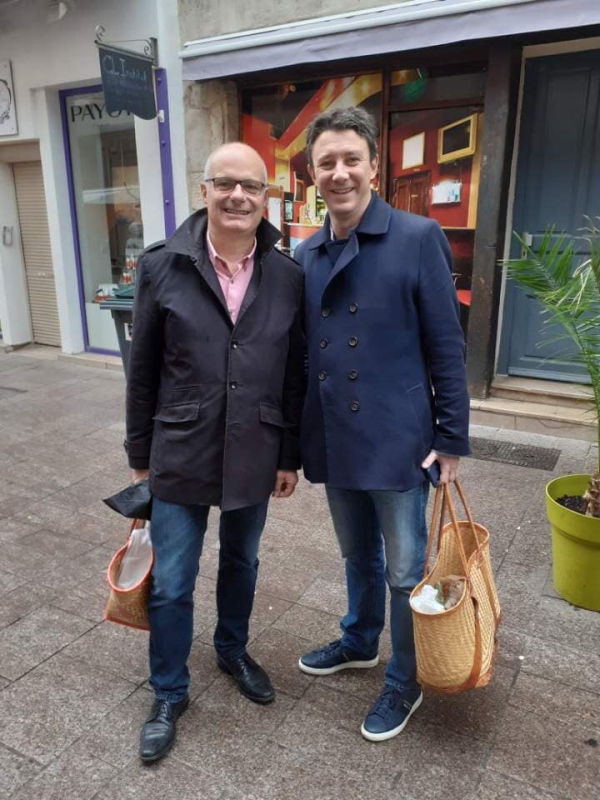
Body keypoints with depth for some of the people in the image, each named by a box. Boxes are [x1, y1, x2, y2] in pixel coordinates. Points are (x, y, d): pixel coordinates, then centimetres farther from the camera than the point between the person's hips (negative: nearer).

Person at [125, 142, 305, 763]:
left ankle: (233, 651, 48)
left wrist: (290, 456, 3)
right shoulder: (162, 266, -7)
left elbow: (295, 375, 2)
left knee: (241, 564, 21)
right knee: (169, 585, 9)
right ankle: (168, 695, 33)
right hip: (180, 455, -1)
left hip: (253, 457, 2)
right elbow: (142, 370, -2)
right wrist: (140, 455, 2)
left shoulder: (288, 276, -3)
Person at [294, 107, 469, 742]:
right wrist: (299, 437, 11)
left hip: (397, 439, -4)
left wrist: (451, 438, -10)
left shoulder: (418, 238, -9)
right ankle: (358, 642, 48)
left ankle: (404, 683, 33)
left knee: (404, 572, 10)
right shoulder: (306, 255, 6)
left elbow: (446, 347, -9)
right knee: (357, 556, 24)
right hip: (334, 440, 5)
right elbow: (304, 351, 10)